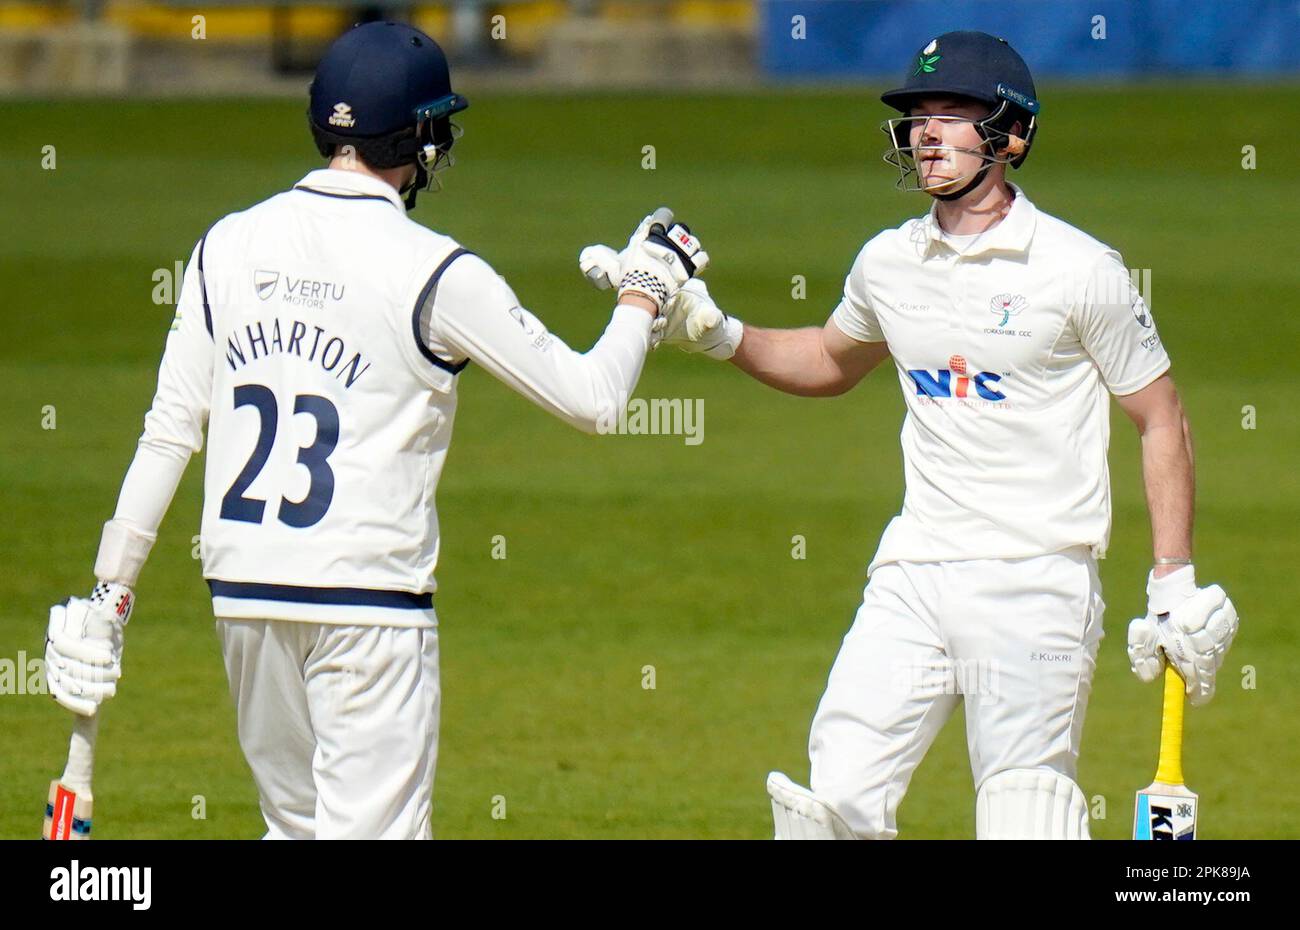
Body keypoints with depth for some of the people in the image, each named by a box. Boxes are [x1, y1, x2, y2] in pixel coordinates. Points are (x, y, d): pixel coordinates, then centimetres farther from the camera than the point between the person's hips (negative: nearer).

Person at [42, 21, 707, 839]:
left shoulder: (231, 245, 5)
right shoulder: (432, 272, -9)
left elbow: (169, 433, 5)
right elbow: (592, 398, -4)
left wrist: (113, 588, 11)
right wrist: (647, 289, 12)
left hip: (242, 591, 5)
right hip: (367, 597, -5)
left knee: (299, 827, 19)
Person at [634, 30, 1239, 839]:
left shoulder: (1082, 271, -6)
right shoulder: (888, 264, 10)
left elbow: (1163, 421, -1)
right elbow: (831, 363, 31)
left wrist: (1175, 584, -5)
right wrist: (719, 335, 14)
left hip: (1035, 584, -5)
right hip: (913, 579, 6)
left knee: (1025, 814, -4)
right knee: (836, 797, -8)